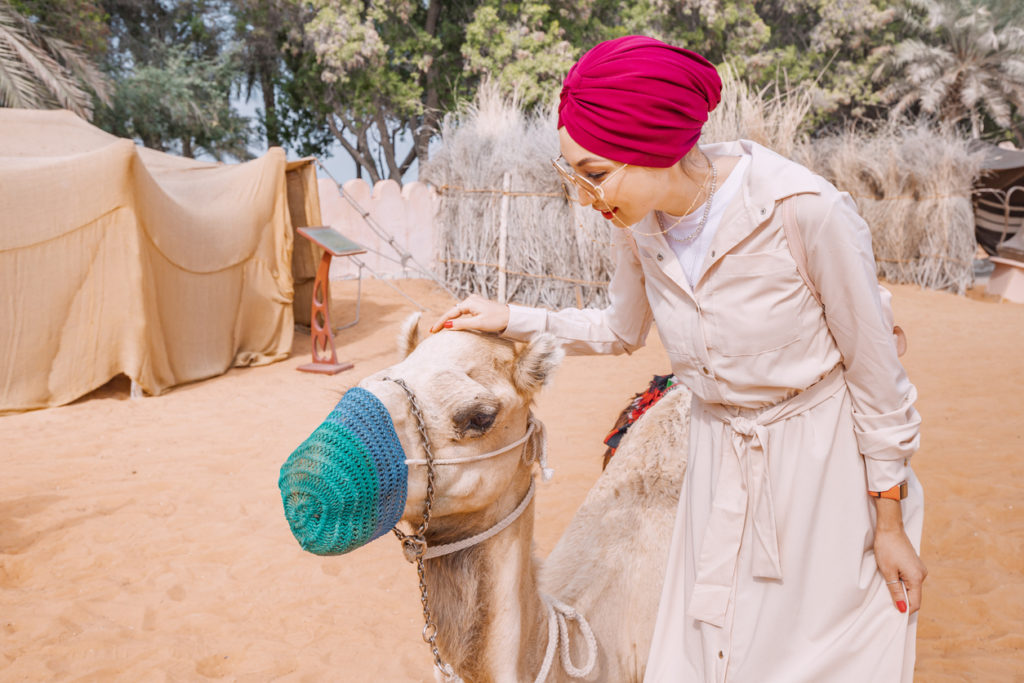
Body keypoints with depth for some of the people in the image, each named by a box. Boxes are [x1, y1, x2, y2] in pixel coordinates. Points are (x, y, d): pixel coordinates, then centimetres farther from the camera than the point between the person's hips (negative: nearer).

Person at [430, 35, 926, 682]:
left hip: (826, 457, -4)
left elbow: (878, 376, -14)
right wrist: (512, 320, 1)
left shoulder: (809, 213, -26)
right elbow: (620, 330, 10)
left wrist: (890, 523, -7)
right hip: (719, 459, 5)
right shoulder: (641, 221, -10)